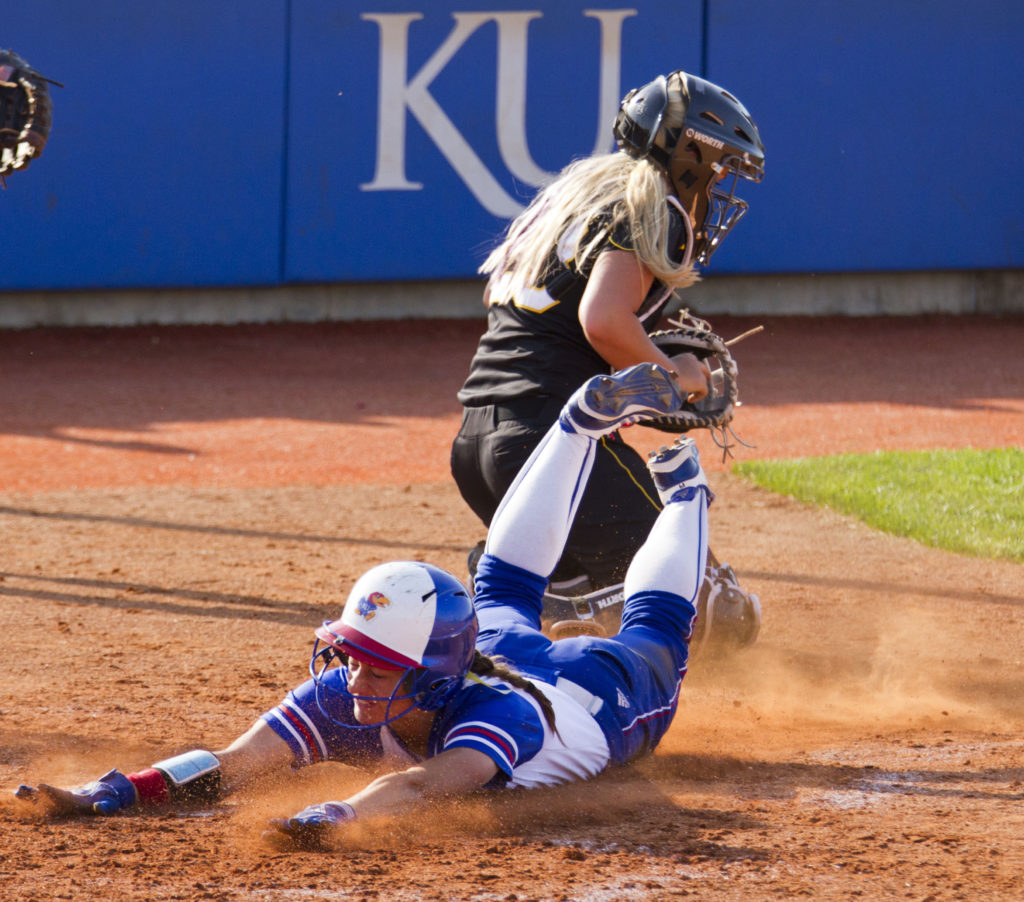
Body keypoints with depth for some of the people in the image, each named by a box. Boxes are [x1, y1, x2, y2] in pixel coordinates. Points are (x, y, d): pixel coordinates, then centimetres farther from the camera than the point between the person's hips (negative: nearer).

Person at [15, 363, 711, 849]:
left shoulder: (498, 714, -55)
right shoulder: (342, 695, -41)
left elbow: (425, 785, -74)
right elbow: (230, 766, -50)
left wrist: (334, 816, -92)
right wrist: (115, 792, -67)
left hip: (611, 688, -3)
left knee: (652, 630, 31)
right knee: (501, 595, 36)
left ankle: (683, 489, 56)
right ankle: (586, 422, 52)